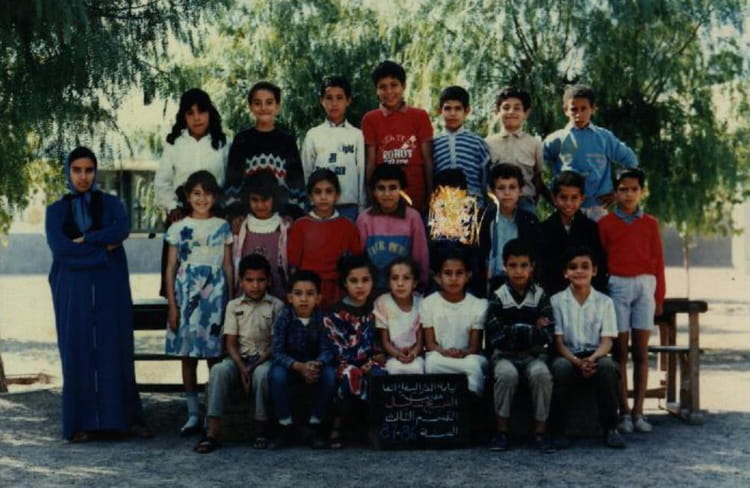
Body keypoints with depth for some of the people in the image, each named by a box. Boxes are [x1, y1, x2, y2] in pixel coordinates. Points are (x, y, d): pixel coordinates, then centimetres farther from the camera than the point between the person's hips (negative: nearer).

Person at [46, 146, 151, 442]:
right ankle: (82, 422, 4)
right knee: (77, 351, -1)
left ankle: (128, 417, 5)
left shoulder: (111, 204, 9)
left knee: (115, 349, -1)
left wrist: (84, 240, -13)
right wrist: (104, 248, -11)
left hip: (110, 289, 0)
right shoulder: (56, 210, 8)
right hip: (73, 290, 0)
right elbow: (58, 247, -9)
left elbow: (122, 230, -12)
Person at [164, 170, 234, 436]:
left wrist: (231, 301, 4)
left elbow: (228, 266, 8)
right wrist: (172, 305, -1)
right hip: (186, 294, 0)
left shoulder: (223, 227, 6)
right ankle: (193, 415, 10)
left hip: (215, 295, 0)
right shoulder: (178, 228, 5)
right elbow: (171, 269, 5)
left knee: (215, 356, -2)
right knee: (188, 356, 3)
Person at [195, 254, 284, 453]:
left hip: (265, 358, -2)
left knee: (262, 373, -38)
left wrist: (255, 366, -16)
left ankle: (261, 430, -24)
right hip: (239, 358, 2)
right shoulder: (233, 306, 8)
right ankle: (211, 433, -37)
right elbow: (230, 343, 2)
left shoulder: (276, 306, 4)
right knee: (219, 370, -32)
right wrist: (242, 368, -16)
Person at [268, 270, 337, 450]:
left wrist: (316, 364, -40)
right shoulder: (284, 318, -15)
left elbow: (326, 350, -17)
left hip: (315, 366, 1)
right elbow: (277, 352, -21)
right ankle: (285, 427, -18)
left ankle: (316, 426, -14)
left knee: (330, 373, -30)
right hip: (290, 366, -1)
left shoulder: (323, 319, -13)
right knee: (276, 374, -33)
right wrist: (299, 366, -37)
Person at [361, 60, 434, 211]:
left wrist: (430, 196, 0)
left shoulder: (420, 116, 6)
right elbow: (370, 161, 5)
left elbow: (428, 159, 5)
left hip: (416, 197, 0)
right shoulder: (370, 119, 6)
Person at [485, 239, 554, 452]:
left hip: (534, 355, 1)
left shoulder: (540, 296, 3)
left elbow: (547, 336, -7)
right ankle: (501, 431, -19)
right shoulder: (498, 297, 0)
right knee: (507, 374, -33)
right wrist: (532, 330, -9)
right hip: (504, 355, -1)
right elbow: (496, 337, -11)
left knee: (541, 374, -31)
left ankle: (540, 431, -20)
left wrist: (513, 331, -12)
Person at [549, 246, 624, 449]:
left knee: (607, 366, -34)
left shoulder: (604, 302, 7)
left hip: (595, 356, 1)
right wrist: (577, 361, -21)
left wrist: (593, 358, -23)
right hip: (568, 356, -1)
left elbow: (607, 340, -1)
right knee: (560, 367, -35)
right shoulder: (557, 301, 4)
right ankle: (558, 430, -23)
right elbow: (558, 341, -2)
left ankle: (610, 428, -21)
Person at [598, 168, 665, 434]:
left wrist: (659, 296, 6)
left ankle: (638, 412, 4)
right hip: (617, 285, -2)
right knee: (620, 351, -1)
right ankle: (624, 412, 2)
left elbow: (658, 261, 10)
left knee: (641, 352, 1)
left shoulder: (650, 223, 10)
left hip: (645, 285, 2)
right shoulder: (606, 223, 5)